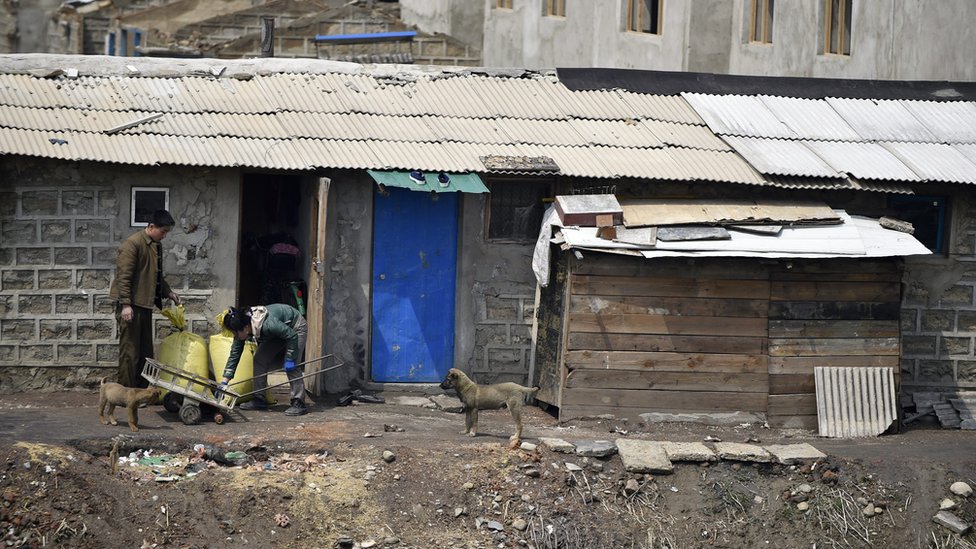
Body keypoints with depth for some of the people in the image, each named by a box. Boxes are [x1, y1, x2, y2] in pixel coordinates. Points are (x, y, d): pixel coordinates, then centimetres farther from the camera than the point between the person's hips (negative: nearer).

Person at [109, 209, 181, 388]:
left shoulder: (157, 246, 13)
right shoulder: (132, 244, -15)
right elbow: (123, 276, -19)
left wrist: (168, 292, 15)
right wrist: (125, 304, -23)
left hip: (145, 304, 9)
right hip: (131, 305, -9)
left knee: (145, 350, 11)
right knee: (130, 349, -5)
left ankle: (142, 390, 18)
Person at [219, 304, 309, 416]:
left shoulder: (267, 324, -41)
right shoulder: (241, 329, -18)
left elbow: (292, 336, -33)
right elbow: (234, 355, -12)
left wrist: (289, 359, -28)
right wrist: (224, 381, -15)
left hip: (296, 328, -8)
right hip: (280, 329, 8)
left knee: (291, 366, -19)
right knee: (259, 358, -2)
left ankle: (299, 403, -15)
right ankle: (259, 399, 4)